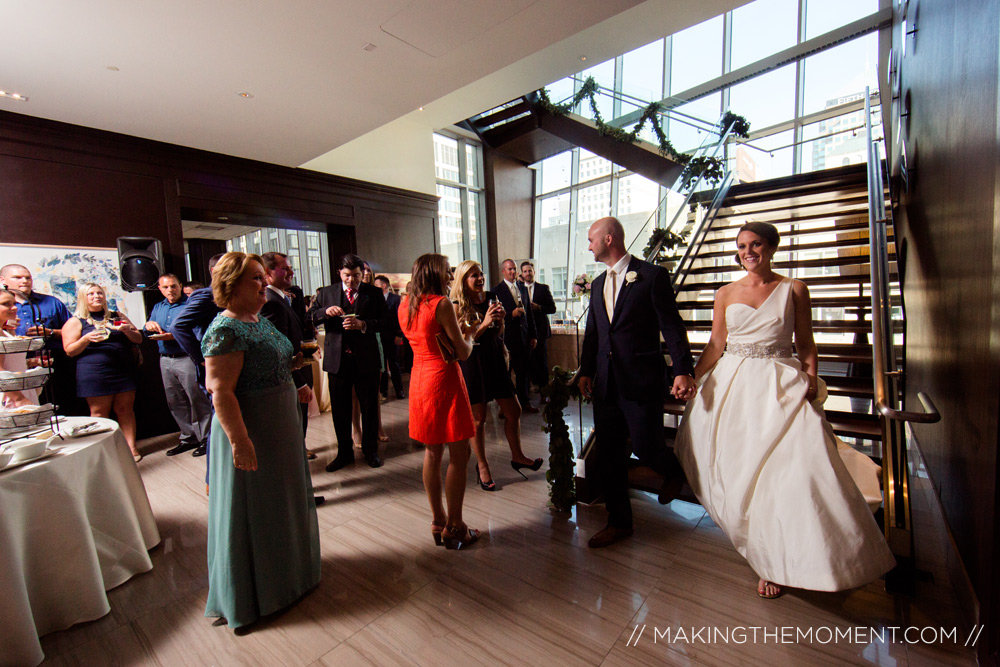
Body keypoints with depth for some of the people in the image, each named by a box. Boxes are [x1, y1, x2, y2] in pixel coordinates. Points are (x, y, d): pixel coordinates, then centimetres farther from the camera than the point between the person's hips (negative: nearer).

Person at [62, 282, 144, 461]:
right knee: (99, 413, 2)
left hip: (124, 371, 2)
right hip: (95, 373, -2)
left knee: (125, 409, 3)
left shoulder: (117, 316, 14)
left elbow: (138, 339, 15)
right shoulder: (76, 322, 6)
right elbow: (70, 351, 1)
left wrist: (127, 330, -6)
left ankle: (131, 447, 5)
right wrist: (86, 339, -17)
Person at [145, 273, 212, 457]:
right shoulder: (158, 308, 17)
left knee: (197, 400, -4)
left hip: (187, 359, -7)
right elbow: (147, 335, 19)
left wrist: (176, 335, -24)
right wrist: (148, 326, -2)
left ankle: (205, 438, 5)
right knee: (175, 403, 13)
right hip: (165, 361, 7)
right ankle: (189, 437, 24)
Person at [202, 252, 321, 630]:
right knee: (251, 511, 8)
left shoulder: (260, 321, 8)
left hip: (280, 428, 10)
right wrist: (239, 440, -28)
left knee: (280, 501, 23)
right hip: (250, 432, -9)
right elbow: (221, 391, -25)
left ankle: (284, 569, 45)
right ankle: (249, 596, 29)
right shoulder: (225, 330, -21)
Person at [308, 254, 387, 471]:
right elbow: (309, 318, 6)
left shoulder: (374, 293, 4)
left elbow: (384, 321, -4)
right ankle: (344, 452, 27)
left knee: (369, 406, 8)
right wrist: (325, 312, -14)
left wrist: (362, 324, -21)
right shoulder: (326, 293, 9)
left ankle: (370, 450, 26)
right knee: (340, 408, 10)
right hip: (337, 358, 2)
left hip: (366, 358, -1)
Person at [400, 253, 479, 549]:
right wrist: (469, 334, 6)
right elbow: (463, 353, -13)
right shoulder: (441, 304, -15)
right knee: (459, 456, 4)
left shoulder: (405, 304, 7)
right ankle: (454, 527, 13)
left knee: (432, 453, 16)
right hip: (444, 380, -8)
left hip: (419, 379, 8)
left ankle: (438, 522, 28)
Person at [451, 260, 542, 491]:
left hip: (495, 360, 5)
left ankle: (517, 456, 32)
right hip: (473, 365, -5)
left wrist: (500, 319, -7)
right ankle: (482, 466, 25)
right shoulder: (457, 307, -10)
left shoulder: (491, 298, 5)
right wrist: (484, 323, -22)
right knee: (478, 418, 6)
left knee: (513, 411, 10)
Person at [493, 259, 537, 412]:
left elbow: (529, 313, 15)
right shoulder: (497, 290, -5)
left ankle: (523, 402, 25)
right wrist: (511, 314, -20)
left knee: (523, 371, 11)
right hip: (507, 338, -5)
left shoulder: (523, 288, 13)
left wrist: (533, 335, 13)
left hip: (524, 337, 5)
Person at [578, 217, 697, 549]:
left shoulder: (652, 275, -5)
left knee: (645, 446, -1)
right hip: (605, 382, 6)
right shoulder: (598, 283, 14)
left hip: (642, 380, -6)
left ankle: (672, 472, 37)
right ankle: (619, 522, 27)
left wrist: (683, 370, -18)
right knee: (608, 454, 9)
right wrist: (586, 370, 12)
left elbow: (672, 325, -9)